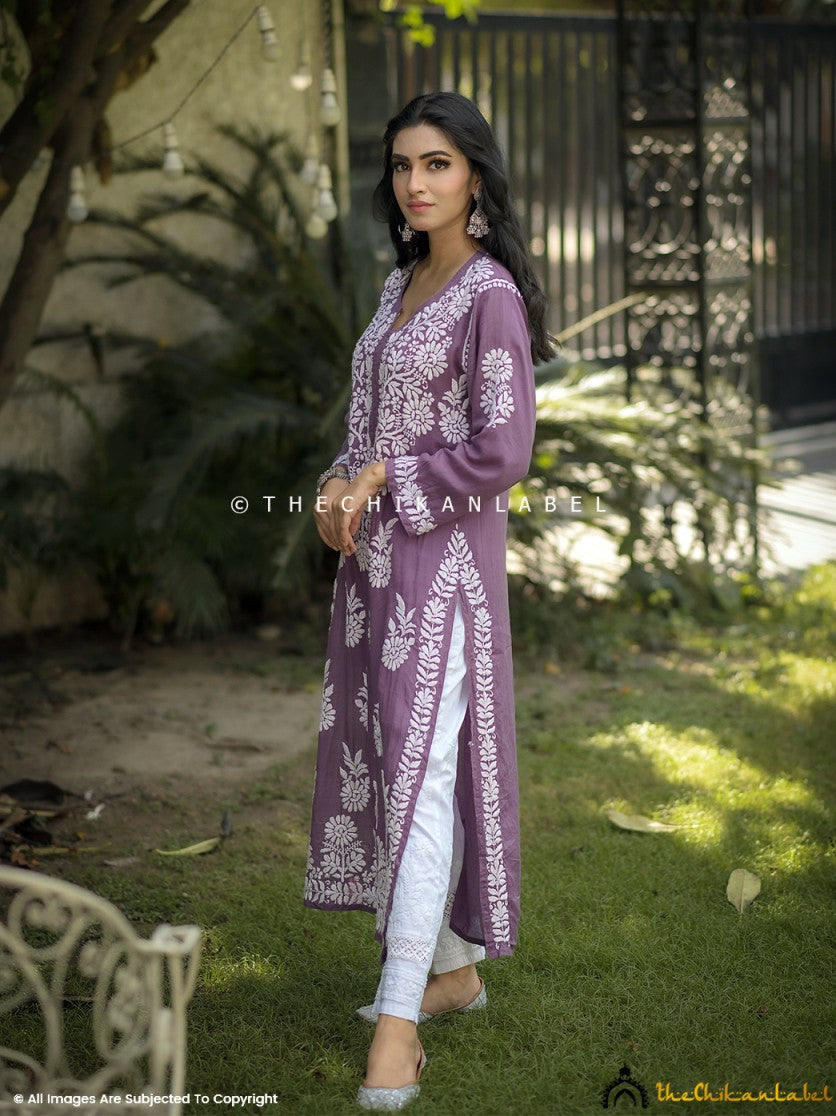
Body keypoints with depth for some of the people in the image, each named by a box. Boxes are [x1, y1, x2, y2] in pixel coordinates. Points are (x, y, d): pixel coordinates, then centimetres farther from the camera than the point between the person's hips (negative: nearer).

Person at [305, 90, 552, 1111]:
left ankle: (398, 1022, -11)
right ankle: (456, 968, 25)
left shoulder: (492, 295, -12)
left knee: (423, 767, -11)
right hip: (378, 554, 9)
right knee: (386, 756, 12)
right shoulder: (403, 283, 13)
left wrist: (380, 479, -11)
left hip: (446, 556, -9)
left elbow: (502, 450, -18)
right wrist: (339, 487, 0)